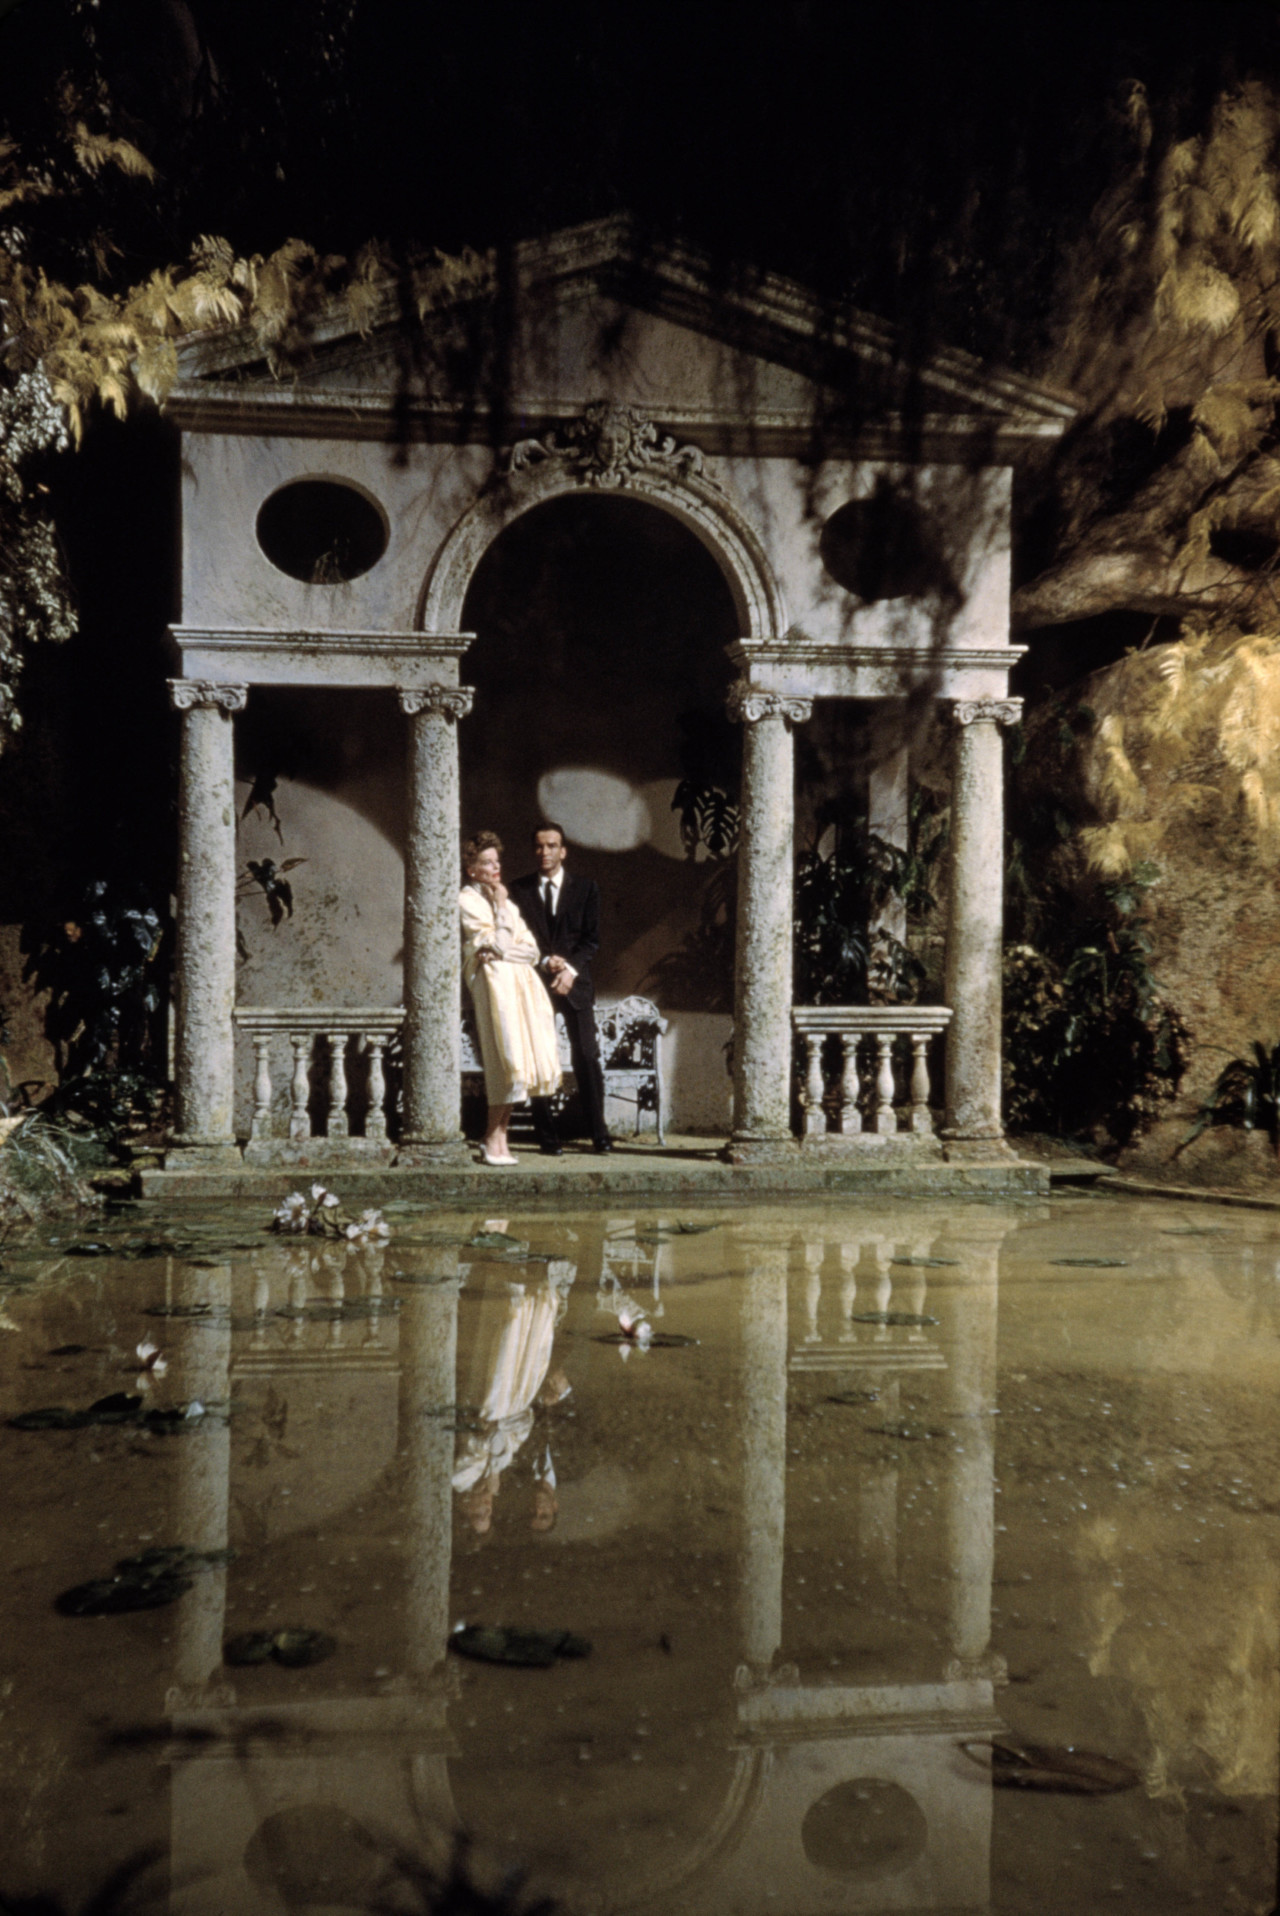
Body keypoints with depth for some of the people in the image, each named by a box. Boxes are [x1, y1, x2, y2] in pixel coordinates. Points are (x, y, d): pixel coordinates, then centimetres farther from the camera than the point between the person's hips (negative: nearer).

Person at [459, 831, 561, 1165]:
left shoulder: (506, 902, 23)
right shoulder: (467, 900, 1)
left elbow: (531, 950, 13)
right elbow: (499, 944, -8)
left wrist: (499, 952, -5)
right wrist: (500, 907, -2)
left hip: (521, 982, 7)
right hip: (495, 983, -7)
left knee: (522, 1060, 1)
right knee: (508, 1060, -12)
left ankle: (499, 1135, 6)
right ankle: (493, 1138, -4)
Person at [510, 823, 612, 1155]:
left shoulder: (586, 888, 9)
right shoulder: (518, 890, 8)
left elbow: (591, 939, 5)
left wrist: (570, 969, -10)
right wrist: (545, 961, -12)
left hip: (575, 982, 0)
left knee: (587, 1056, -4)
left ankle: (599, 1133, 4)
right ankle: (546, 1136, 3)